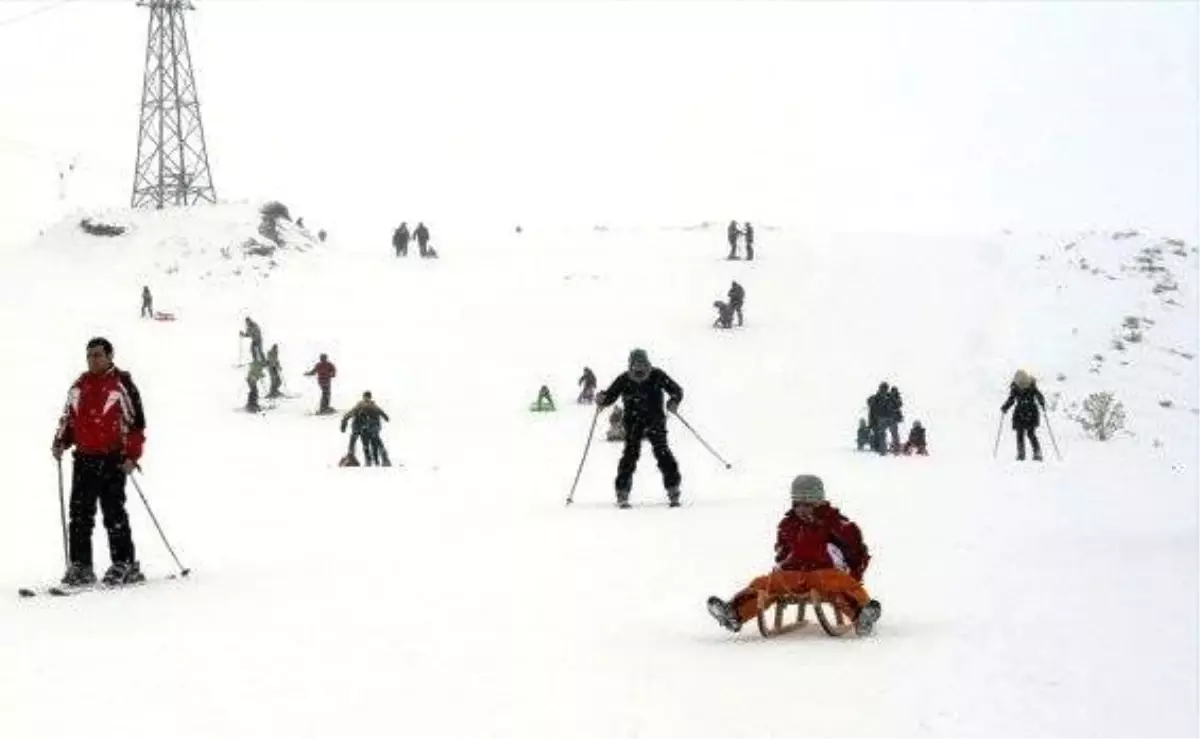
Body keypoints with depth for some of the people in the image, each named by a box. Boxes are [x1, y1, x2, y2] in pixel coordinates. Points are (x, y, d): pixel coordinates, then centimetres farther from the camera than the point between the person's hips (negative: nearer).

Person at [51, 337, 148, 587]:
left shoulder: (122, 384, -2)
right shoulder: (79, 386, 15)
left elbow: (136, 421, -4)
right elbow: (68, 419, 23)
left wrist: (132, 455, -11)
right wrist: (60, 442, 6)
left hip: (113, 460, -6)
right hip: (84, 459, 6)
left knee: (114, 514, -4)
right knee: (80, 515, 2)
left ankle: (125, 565, 3)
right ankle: (80, 566, 6)